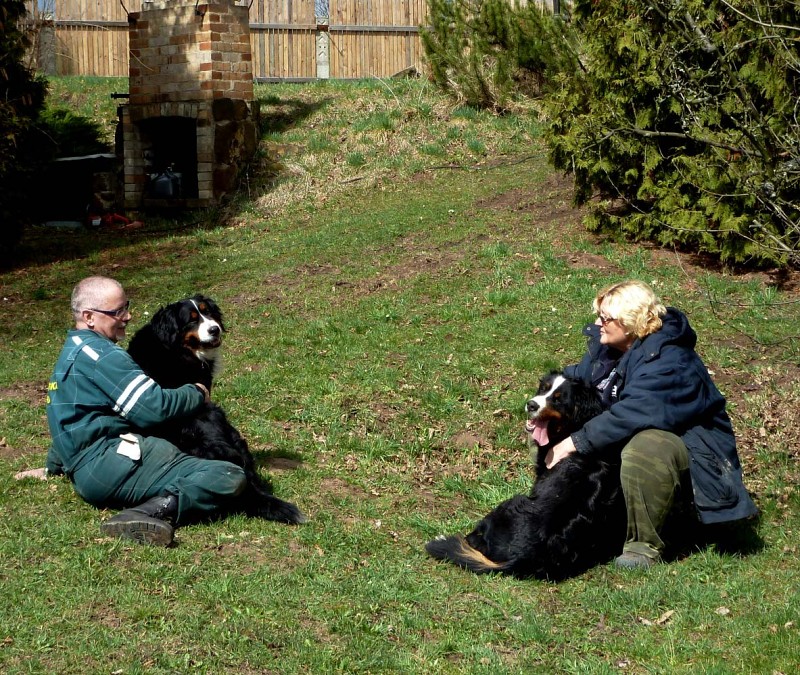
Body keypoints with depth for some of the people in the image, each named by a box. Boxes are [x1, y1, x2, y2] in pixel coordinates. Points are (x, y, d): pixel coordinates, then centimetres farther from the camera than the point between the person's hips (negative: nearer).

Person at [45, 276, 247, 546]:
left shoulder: (70, 353, 23)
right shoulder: (101, 354, -9)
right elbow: (154, 407, -16)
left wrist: (53, 466, 51)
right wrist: (197, 393, 3)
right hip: (110, 461, -11)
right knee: (231, 477, -19)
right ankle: (158, 509, -38)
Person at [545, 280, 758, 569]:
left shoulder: (668, 362, -28)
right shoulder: (607, 345, -1)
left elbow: (630, 415, -39)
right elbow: (578, 378, 9)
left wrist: (576, 442, -37)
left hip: (691, 445, -9)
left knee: (643, 450, -41)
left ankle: (644, 545, -25)